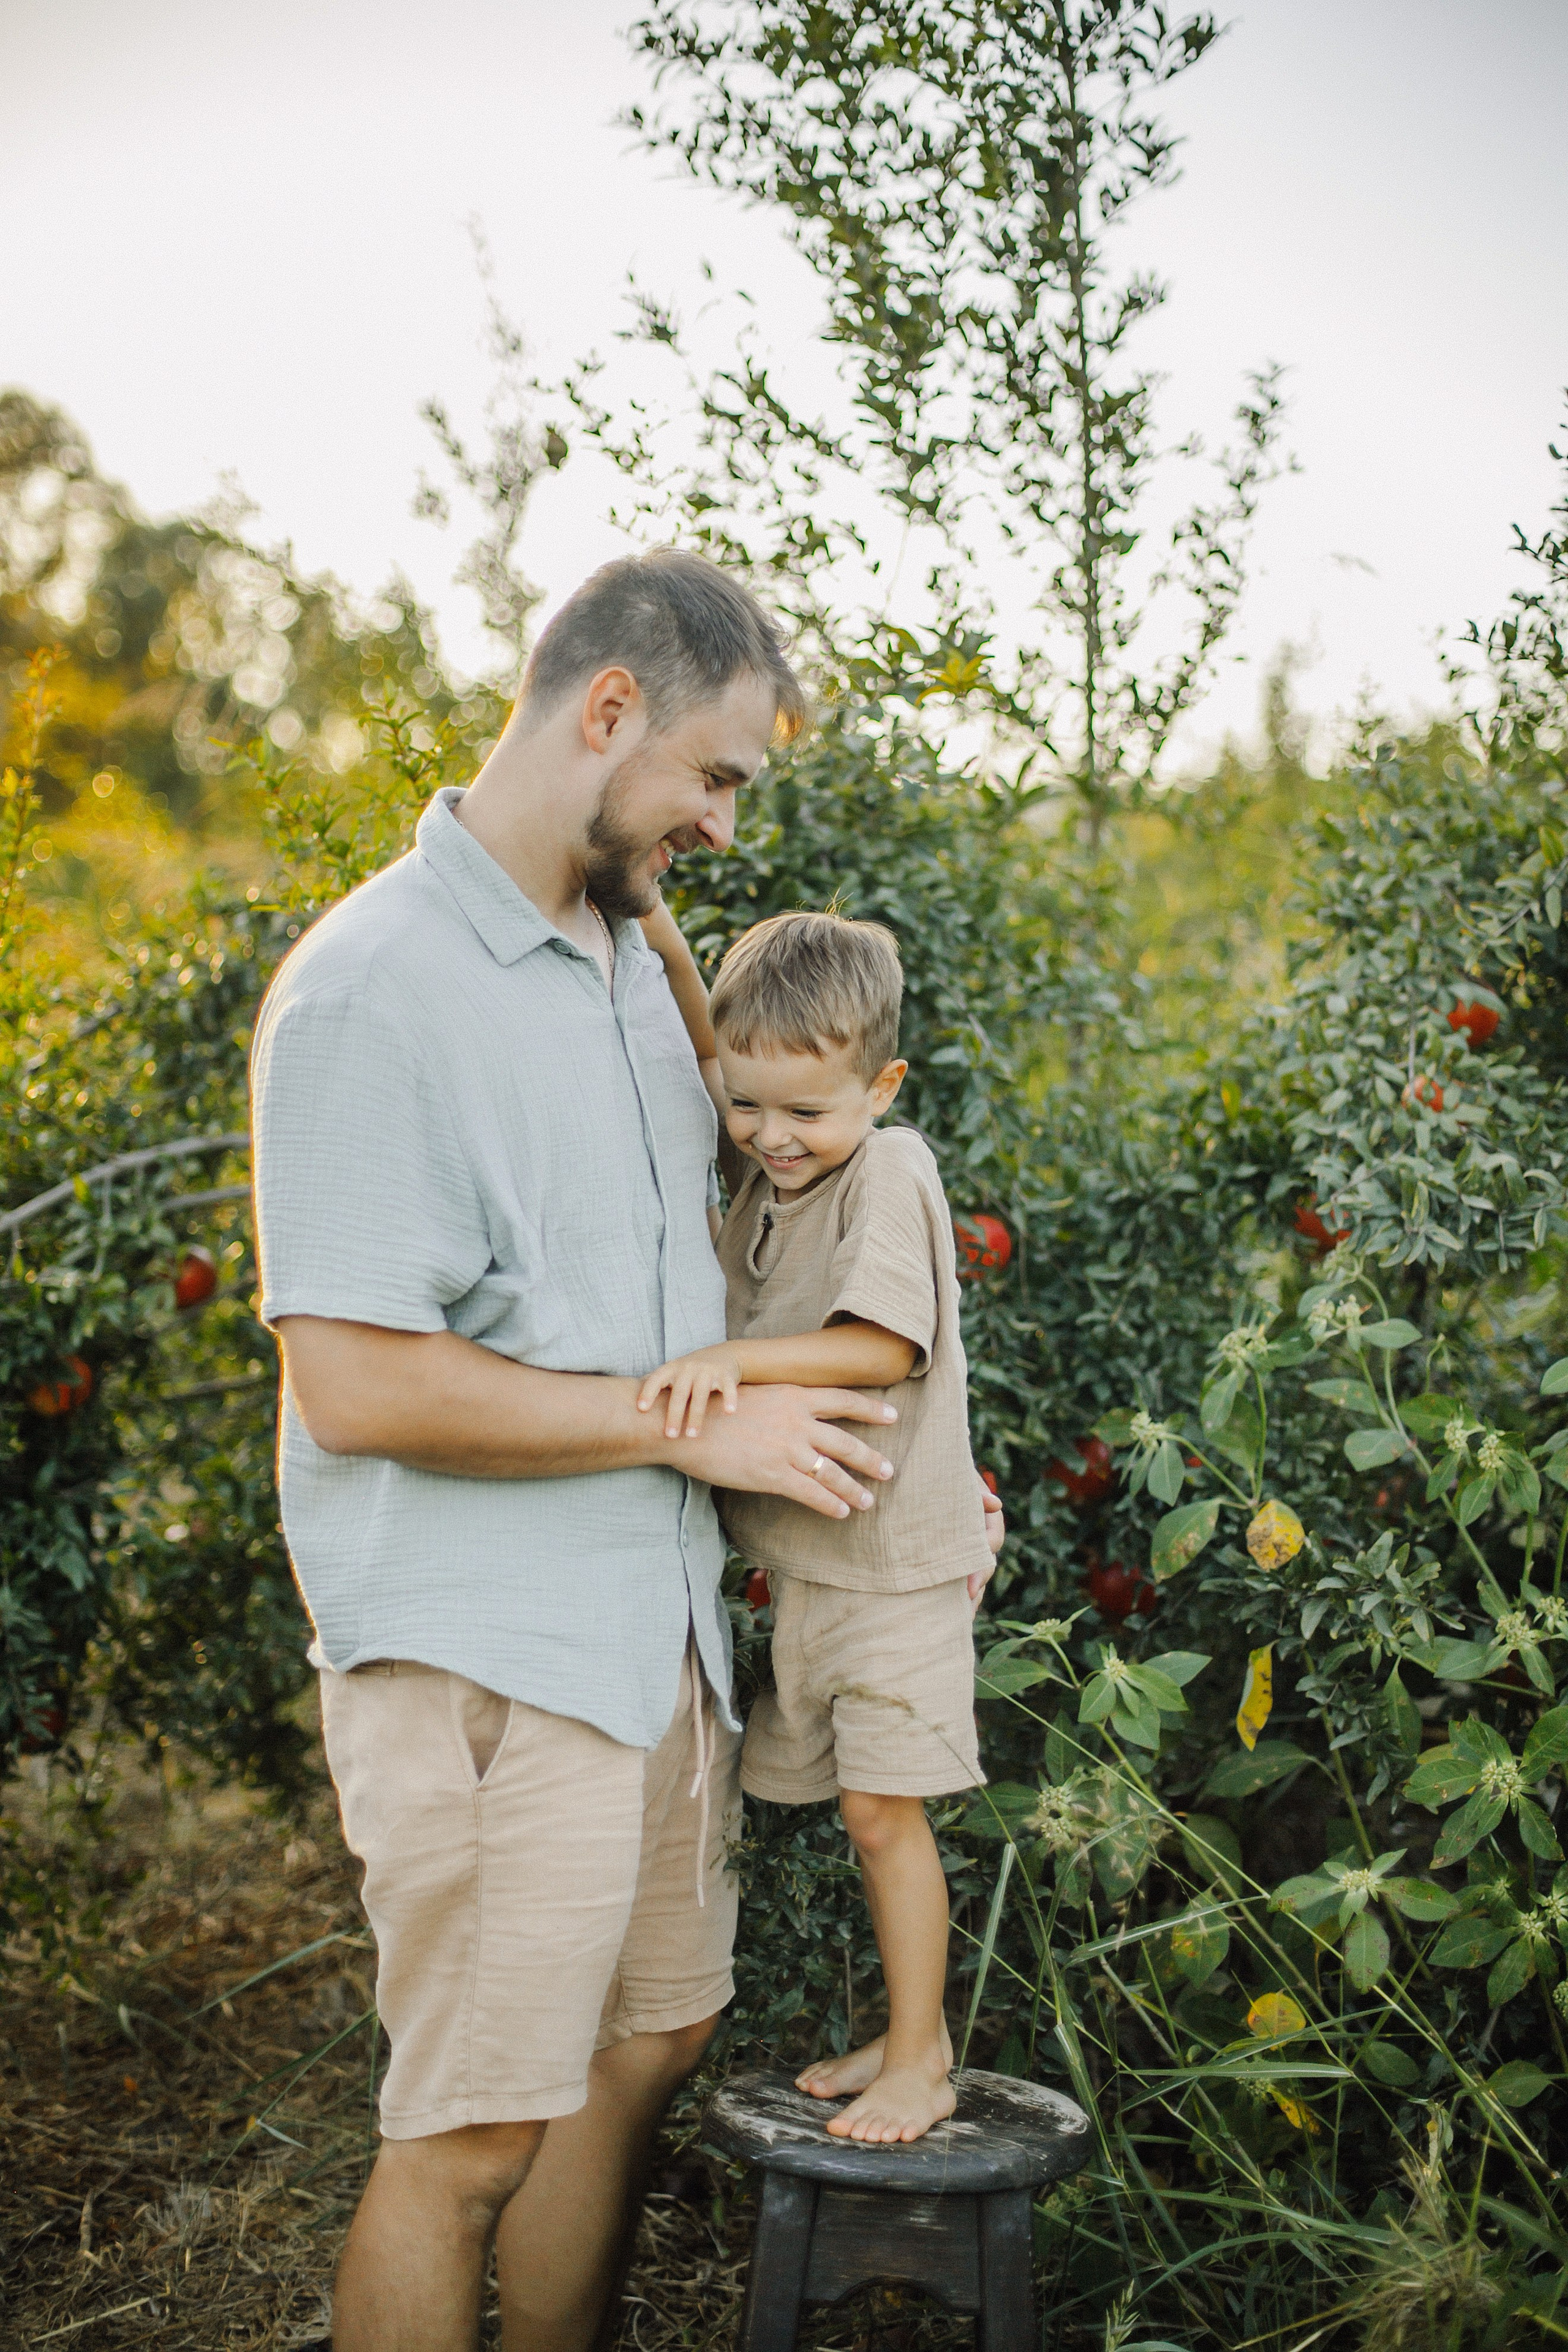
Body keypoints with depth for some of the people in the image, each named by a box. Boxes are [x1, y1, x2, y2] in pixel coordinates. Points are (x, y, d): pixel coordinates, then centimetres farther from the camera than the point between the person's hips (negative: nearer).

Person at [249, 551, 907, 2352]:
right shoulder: (373, 990, -17)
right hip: (481, 1657, -9)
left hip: (659, 1625, 9)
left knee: (649, 2040, 19)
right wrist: (695, 1424, -15)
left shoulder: (628, 954, 11)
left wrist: (890, 1441, 15)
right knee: (470, 2135, 0)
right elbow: (353, 1383, -22)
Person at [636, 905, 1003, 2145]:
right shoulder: (770, 1170, 6)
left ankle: (918, 2064, 10)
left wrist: (732, 1358, -33)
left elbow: (883, 1347, -24)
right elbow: (708, 1060, 19)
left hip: (896, 1557, -7)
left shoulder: (889, 1172, -16)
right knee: (868, 1808, 14)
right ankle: (911, 2034, 27)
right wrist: (665, 946, 3)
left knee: (883, 1806, -3)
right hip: (804, 1554, 7)